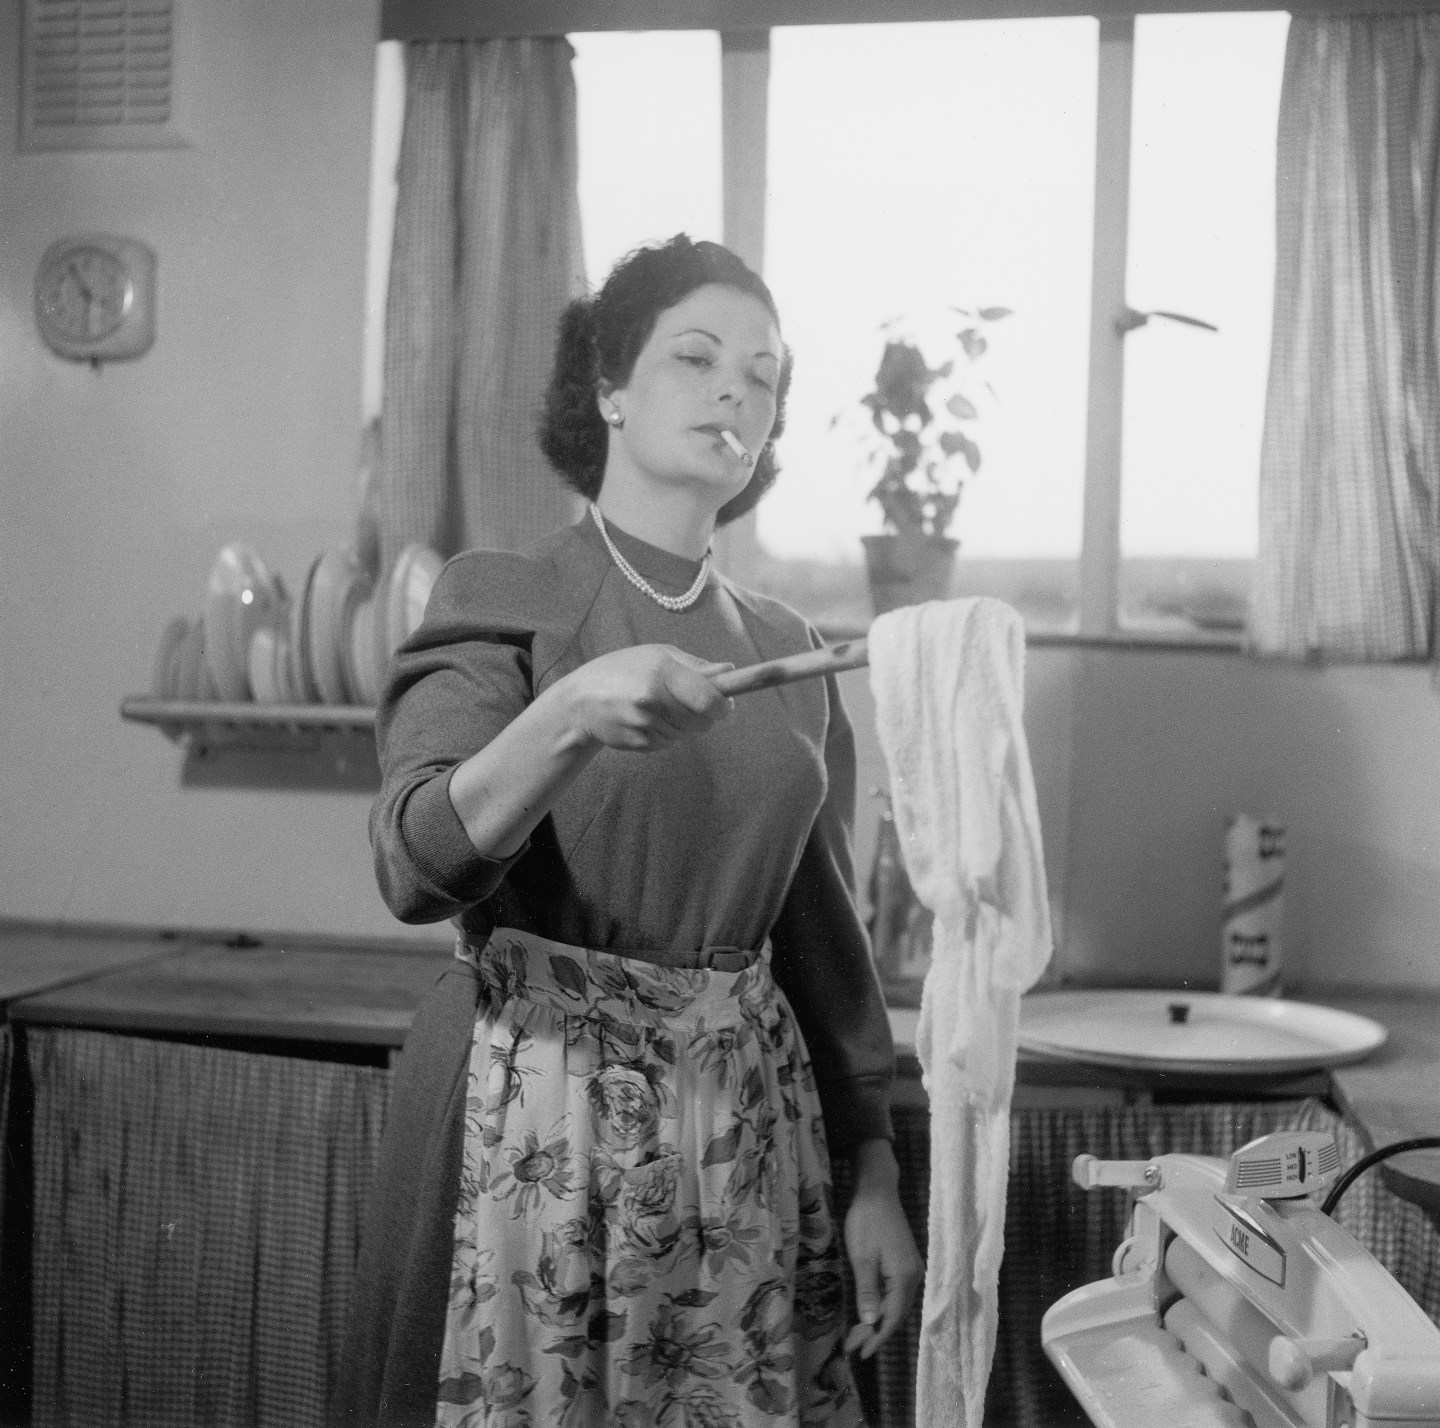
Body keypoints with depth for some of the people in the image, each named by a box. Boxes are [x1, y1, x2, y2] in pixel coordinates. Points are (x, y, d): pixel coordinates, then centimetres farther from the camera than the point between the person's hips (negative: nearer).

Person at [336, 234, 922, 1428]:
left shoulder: (789, 649, 9)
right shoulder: (501, 601, -5)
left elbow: (822, 931, 12)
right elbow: (416, 863, -19)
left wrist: (875, 1174, 9)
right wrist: (571, 718, -36)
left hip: (748, 1116, 4)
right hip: (537, 1106, -4)